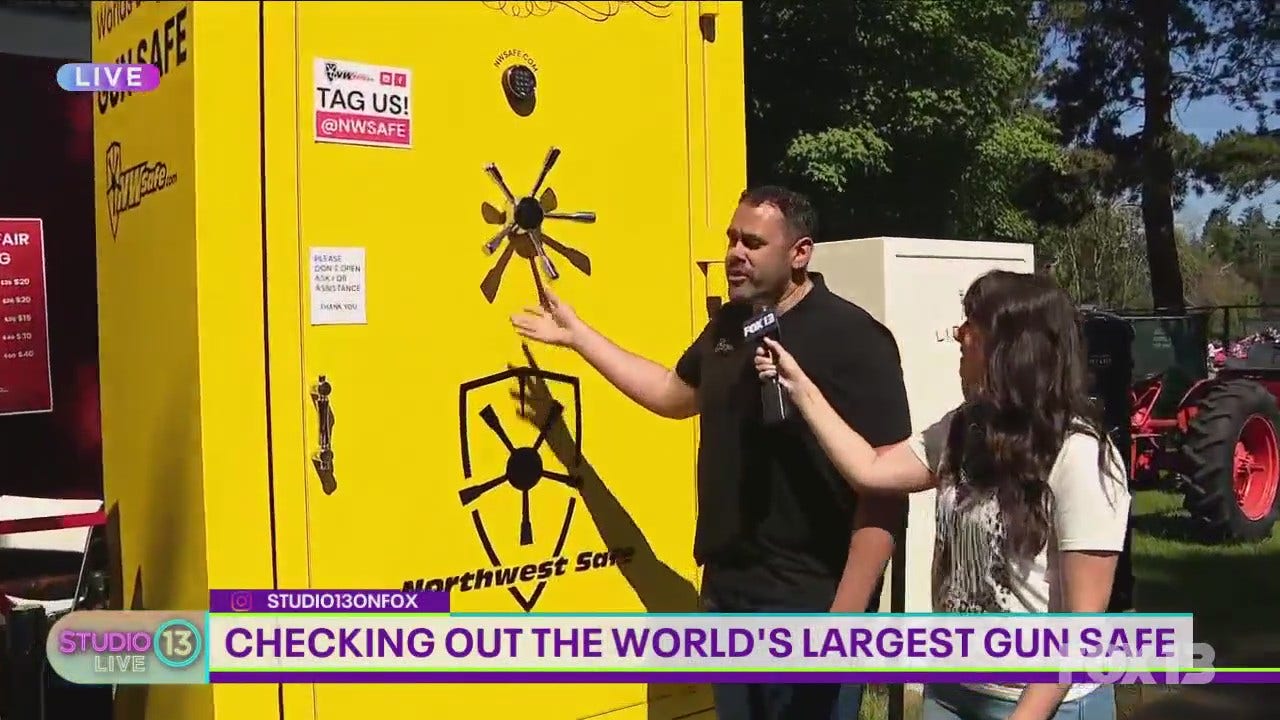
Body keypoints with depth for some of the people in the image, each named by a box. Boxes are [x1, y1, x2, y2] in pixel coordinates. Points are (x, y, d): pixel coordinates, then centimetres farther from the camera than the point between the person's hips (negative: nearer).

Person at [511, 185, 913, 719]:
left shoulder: (851, 337, -15)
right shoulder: (729, 325, 9)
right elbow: (674, 393, 28)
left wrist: (844, 617, -23)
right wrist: (576, 334, 24)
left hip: (809, 607, -7)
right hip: (727, 596, 7)